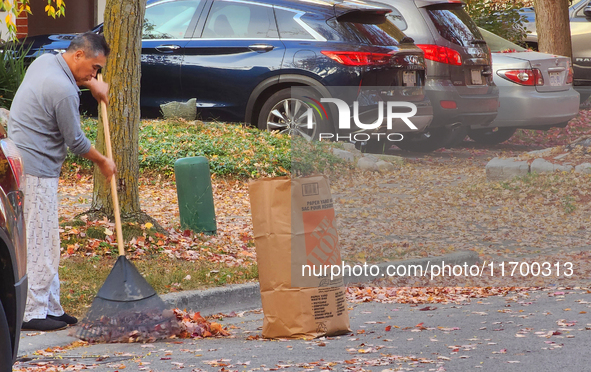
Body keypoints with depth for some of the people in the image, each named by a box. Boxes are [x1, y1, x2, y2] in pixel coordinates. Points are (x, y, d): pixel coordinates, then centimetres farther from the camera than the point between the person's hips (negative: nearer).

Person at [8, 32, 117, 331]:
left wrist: (91, 83, 28)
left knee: (43, 240, 14)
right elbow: (76, 141, -12)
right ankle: (32, 313, -4)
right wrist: (102, 162, 4)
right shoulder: (64, 91, -21)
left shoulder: (44, 61, 8)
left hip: (21, 160, 10)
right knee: (39, 242, -6)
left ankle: (50, 307, 19)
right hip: (36, 170, -10)